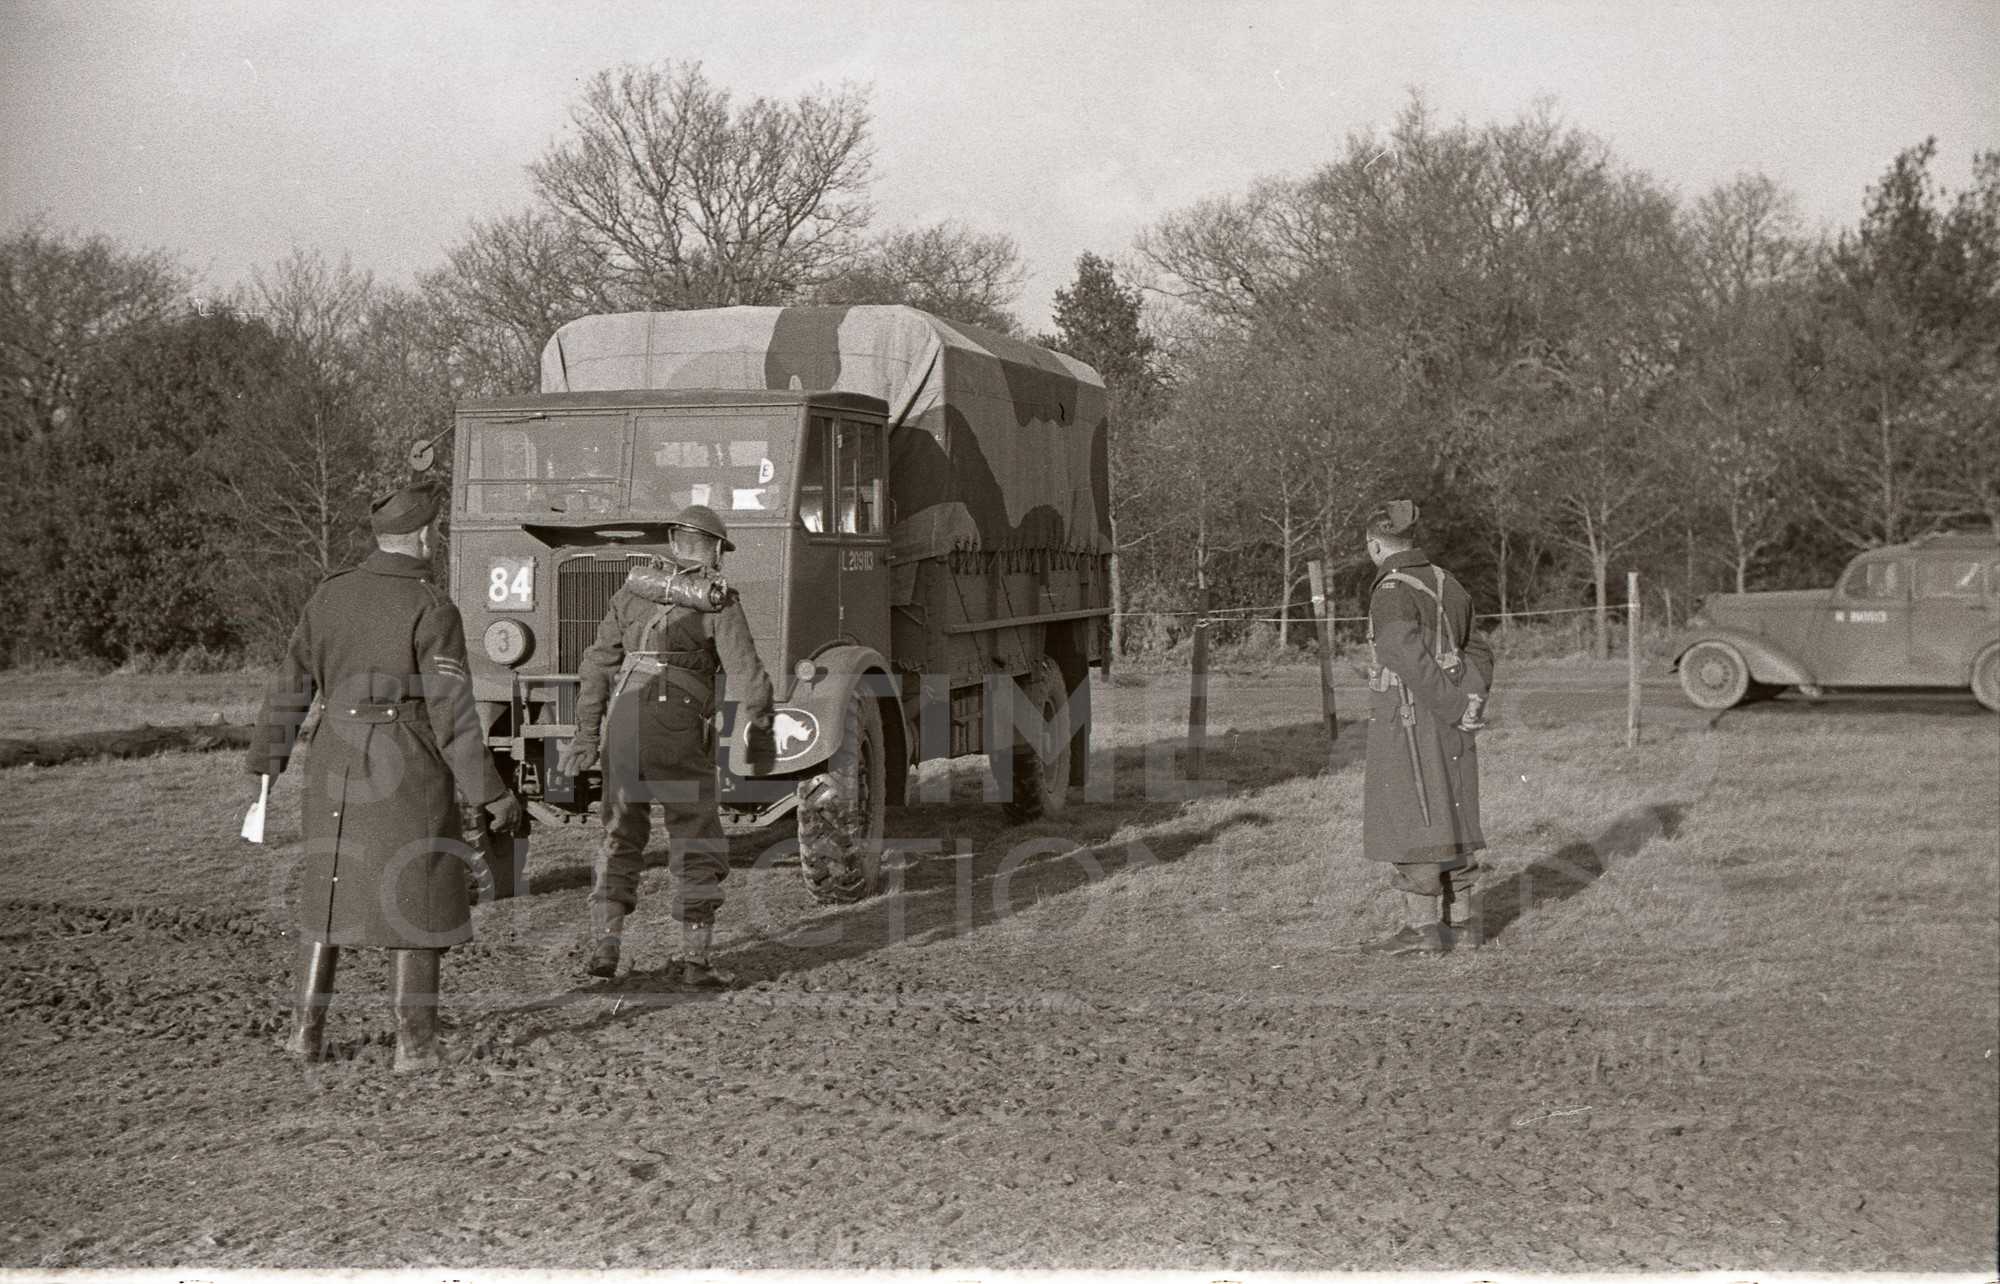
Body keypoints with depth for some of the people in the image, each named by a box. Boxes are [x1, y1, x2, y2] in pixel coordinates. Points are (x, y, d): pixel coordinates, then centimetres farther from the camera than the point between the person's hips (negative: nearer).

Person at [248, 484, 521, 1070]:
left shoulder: (330, 593, 5)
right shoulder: (432, 609, -12)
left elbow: (290, 686, 8)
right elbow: (451, 711, -15)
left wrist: (265, 765, 16)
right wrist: (490, 792, -11)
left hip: (336, 759, 5)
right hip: (409, 767, -5)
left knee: (330, 892, 18)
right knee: (416, 900, 3)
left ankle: (306, 1028, 19)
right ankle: (414, 1043, 2)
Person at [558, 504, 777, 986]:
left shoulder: (633, 591, 11)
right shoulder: (718, 603, -2)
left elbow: (598, 666, 9)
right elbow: (748, 675, -7)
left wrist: (585, 734, 12)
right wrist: (762, 734, 7)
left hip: (624, 724, 4)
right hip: (680, 731, -4)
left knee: (620, 840, 16)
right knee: (698, 849, 7)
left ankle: (603, 947, 7)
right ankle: (695, 960, 5)